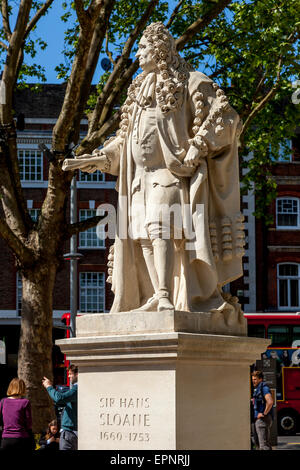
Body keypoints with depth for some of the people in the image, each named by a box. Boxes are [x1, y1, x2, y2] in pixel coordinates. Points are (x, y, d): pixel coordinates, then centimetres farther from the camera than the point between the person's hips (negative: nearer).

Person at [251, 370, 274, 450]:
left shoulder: (264, 388, -13)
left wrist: (264, 414, -21)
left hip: (263, 419, -11)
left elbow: (270, 402, -27)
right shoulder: (257, 389, 19)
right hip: (258, 419, 11)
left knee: (263, 443, -15)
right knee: (258, 442, 16)